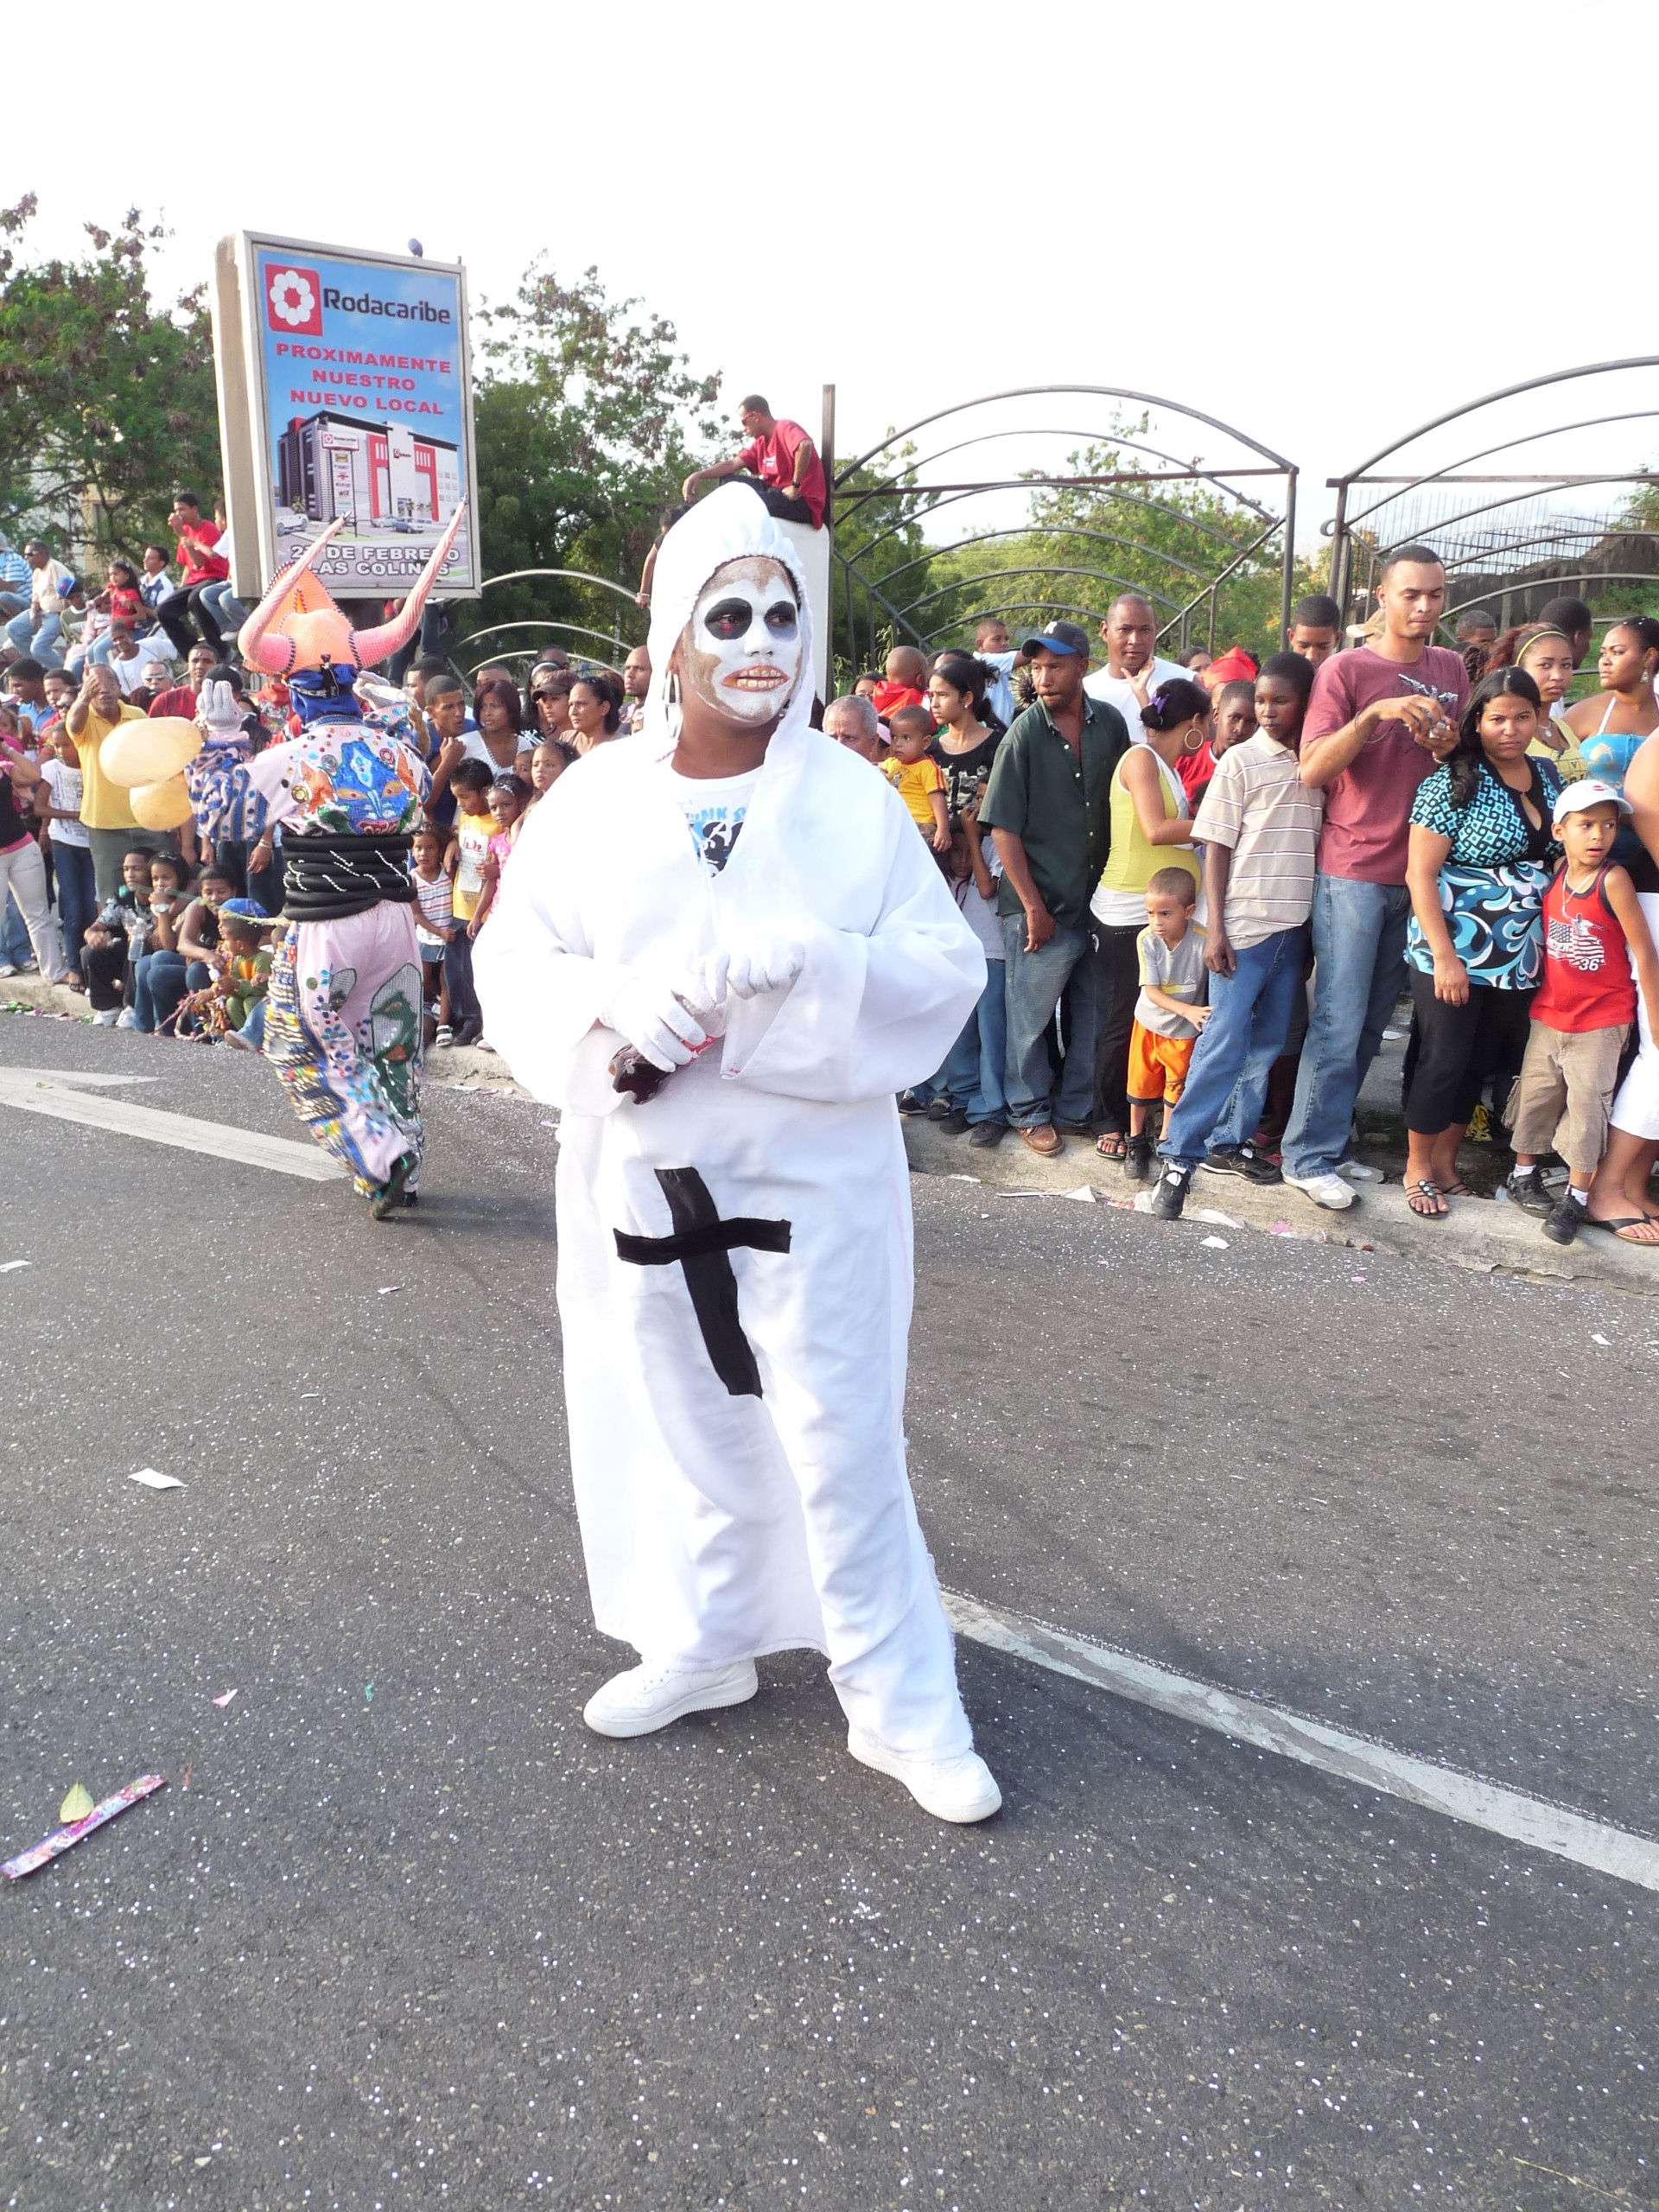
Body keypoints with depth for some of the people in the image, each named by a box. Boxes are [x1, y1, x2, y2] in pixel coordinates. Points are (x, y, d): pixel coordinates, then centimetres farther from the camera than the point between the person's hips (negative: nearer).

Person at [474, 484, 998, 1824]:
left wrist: (803, 967, -23)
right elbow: (514, 962, 1)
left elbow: (947, 969, -7)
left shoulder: (851, 797, -4)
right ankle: (706, 1643, 40)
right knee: (686, 1426, 18)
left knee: (842, 1444, 2)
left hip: (814, 1174, -2)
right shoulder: (596, 799, 0)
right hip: (643, 1176, 3)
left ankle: (902, 1703, 21)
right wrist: (610, 1012, -19)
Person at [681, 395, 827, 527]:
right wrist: (699, 475, -4)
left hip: (804, 504, -9)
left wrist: (795, 486, -28)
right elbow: (733, 464, 9)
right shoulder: (760, 443, 16)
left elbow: (805, 445, -33)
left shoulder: (785, 428, -11)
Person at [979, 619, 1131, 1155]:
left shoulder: (1110, 723, 3)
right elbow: (1003, 828, -10)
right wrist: (1033, 906, -12)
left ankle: (1076, 1108, 28)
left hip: (1097, 900, 4)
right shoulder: (1024, 735, -10)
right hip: (1042, 907, -4)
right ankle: (1030, 1112, 23)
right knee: (1032, 1015, 6)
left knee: (1089, 1015, 13)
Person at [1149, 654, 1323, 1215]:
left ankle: (1229, 1142, 21)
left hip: (1294, 924, 5)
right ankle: (1179, 1157, -6)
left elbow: (1319, 843, 15)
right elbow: (1217, 848, -6)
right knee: (1224, 1040, -9)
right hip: (1244, 923, -5)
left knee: (1267, 1043, 10)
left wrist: (1313, 922, 11)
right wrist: (1216, 928, -12)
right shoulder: (1241, 761, -4)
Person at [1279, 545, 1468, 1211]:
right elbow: (1312, 769, -16)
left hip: (1418, 870, 6)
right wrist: (1375, 714, -28)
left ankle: (1332, 1128, 24)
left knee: (1373, 1020, 11)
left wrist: (1448, 748, -5)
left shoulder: (1452, 670, 11)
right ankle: (1311, 1159, 1)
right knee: (1340, 1024, -5)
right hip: (1353, 871, -6)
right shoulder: (1346, 669, -6)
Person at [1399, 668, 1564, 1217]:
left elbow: (1564, 852, 20)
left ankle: (1445, 1159, 27)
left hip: (1520, 959, 6)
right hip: (1457, 953, -6)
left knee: (1484, 1060, 12)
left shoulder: (1549, 775, 9)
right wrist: (1445, 957, -19)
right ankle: (1418, 1168, 16)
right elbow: (1420, 874, -14)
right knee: (1444, 1059, 0)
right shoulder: (1453, 783, -11)